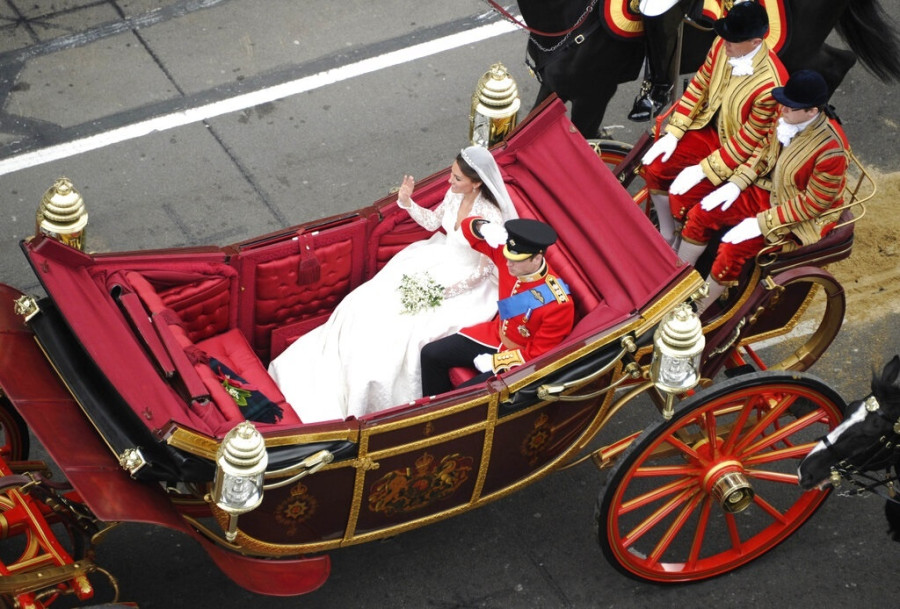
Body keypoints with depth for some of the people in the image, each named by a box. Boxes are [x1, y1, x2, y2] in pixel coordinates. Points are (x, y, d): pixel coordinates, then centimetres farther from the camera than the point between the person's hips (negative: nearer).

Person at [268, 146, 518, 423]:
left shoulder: (490, 217, -27)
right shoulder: (455, 193, -5)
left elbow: (484, 271, -20)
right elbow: (433, 221, 13)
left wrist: (441, 292, -22)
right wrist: (407, 202, -4)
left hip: (466, 283, -8)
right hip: (440, 261, 8)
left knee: (407, 331, -22)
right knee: (369, 304, -4)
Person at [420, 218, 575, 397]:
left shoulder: (558, 304, -32)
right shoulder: (508, 257, -16)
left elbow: (538, 354, -23)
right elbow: (470, 227, -9)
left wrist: (495, 361, -18)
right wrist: (484, 228, -34)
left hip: (520, 359, -7)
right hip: (494, 335, 7)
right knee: (431, 354, 5)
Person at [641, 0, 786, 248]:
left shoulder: (770, 85, -33)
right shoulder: (722, 46, -14)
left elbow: (747, 141, -25)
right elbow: (699, 86, 1)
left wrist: (703, 170, -21)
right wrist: (673, 133, -1)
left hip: (738, 155, -7)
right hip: (708, 128, 7)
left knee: (682, 199, -15)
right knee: (656, 166, -3)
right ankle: (667, 237, 17)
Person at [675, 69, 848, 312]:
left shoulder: (831, 150, -31)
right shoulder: (789, 120, -11)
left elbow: (812, 203, -25)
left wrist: (762, 223, -25)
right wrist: (736, 183, -3)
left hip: (802, 220, -8)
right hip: (769, 190, 8)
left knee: (734, 247, -23)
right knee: (702, 213, -2)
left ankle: (697, 312, -5)